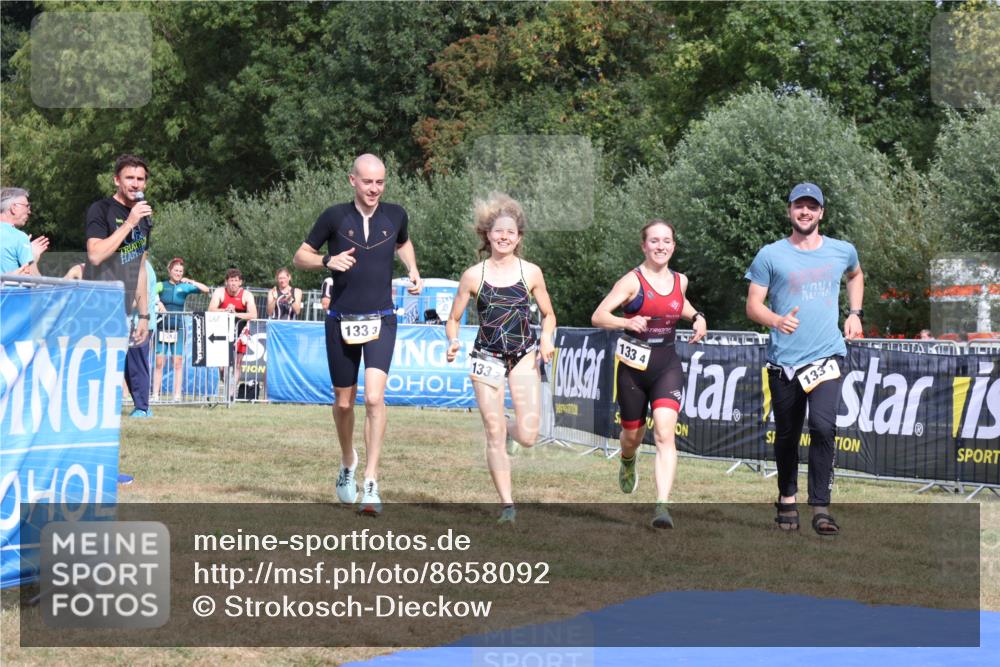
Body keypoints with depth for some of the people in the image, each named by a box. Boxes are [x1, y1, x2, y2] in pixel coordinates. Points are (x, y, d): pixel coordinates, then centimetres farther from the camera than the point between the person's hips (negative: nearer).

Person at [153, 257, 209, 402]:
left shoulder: (185, 287, 8)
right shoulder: (161, 286, 5)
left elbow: (206, 290, 1)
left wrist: (191, 282, -7)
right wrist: (157, 302, -24)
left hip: (178, 328, 1)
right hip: (162, 328, -1)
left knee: (178, 362, -1)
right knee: (159, 361, -4)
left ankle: (178, 394, 2)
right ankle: (155, 394, -3)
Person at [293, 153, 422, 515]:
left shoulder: (395, 215, 4)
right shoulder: (335, 217, -4)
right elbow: (300, 257, 4)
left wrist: (413, 271, 8)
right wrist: (327, 261, -16)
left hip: (381, 320, 0)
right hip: (341, 320, 0)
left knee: (374, 397, -17)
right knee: (343, 402, 10)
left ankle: (371, 485, -16)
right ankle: (348, 461, 39)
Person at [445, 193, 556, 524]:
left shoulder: (531, 273, 1)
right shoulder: (473, 276, 0)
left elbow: (548, 314, 12)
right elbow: (453, 319, 7)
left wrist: (546, 338, -8)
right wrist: (453, 342, -13)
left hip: (524, 357, 0)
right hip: (487, 358, 0)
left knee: (528, 436, -11)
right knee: (494, 438, -3)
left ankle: (509, 428, 26)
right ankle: (507, 505, 7)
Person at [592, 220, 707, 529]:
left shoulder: (680, 281, 7)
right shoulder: (632, 281, -8)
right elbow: (598, 316, -15)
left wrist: (696, 316, 11)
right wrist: (627, 322, -33)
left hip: (668, 366, 2)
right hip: (634, 366, -2)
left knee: (665, 433, -17)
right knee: (633, 434, 14)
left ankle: (662, 506, -25)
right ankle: (628, 462, 53)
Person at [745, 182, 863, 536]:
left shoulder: (842, 251, 9)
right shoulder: (770, 255, 2)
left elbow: (855, 275, 33)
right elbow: (753, 305, 1)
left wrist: (855, 312, 19)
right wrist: (777, 320, -19)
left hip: (826, 356, 0)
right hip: (783, 360, 0)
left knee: (823, 426, -19)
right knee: (786, 434, 9)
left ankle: (821, 507, -16)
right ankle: (787, 498, 30)